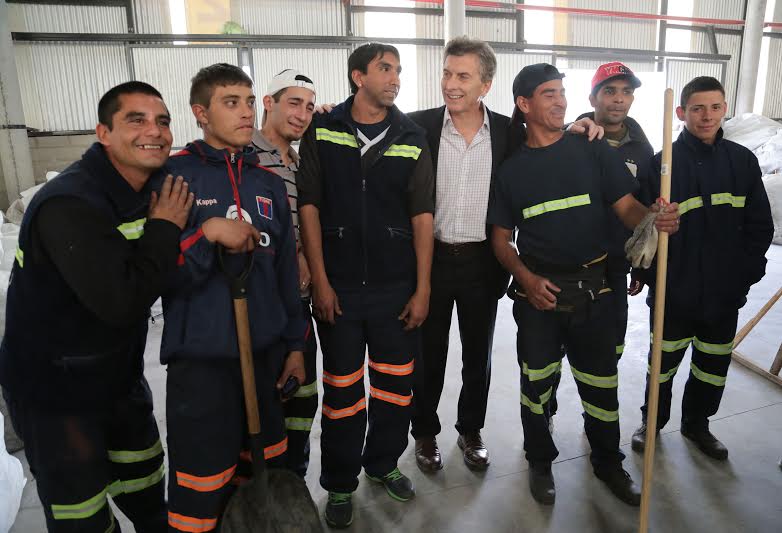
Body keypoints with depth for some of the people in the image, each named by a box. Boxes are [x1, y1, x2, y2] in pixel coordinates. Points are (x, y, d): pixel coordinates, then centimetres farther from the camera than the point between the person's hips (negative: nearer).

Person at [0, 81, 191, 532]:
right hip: (55, 392, -7)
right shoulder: (69, 205, -26)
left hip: (121, 376, 7)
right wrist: (164, 229, -23)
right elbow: (121, 302, -33)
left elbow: (169, 275, 7)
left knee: (147, 495, 23)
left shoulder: (156, 192, 1)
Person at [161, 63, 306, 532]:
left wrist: (295, 345, 13)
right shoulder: (171, 175, -6)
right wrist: (208, 233, -22)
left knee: (269, 477, 14)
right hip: (201, 358, -4)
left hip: (267, 353, 5)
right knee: (202, 492, 3)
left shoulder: (270, 183, 9)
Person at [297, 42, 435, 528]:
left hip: (398, 287, 2)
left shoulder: (411, 138, 4)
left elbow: (422, 216, 2)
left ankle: (383, 463, 36)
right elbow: (309, 206, -2)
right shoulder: (322, 132, 1)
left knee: (396, 384, 12)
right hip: (340, 288, -1)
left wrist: (422, 288, -2)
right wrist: (320, 282, -7)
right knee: (342, 391, 8)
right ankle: (340, 484, 28)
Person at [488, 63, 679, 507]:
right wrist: (527, 279, -11)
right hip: (538, 291, 1)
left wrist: (656, 219, -26)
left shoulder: (594, 151, 1)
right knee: (536, 381, 10)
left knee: (601, 382, 10)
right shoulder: (512, 168, 4)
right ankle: (541, 461, 33)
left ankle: (608, 461, 34)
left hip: (591, 287, 0)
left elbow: (628, 207, -3)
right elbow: (501, 239, 5)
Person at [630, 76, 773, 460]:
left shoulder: (743, 161, 3)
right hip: (674, 291, -4)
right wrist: (649, 275, -13)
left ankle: (697, 423, 38)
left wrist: (746, 273, 0)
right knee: (664, 362, 12)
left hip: (725, 292, 4)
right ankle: (652, 421, 33)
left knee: (714, 365, 17)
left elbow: (760, 226, 7)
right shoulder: (663, 163, -9)